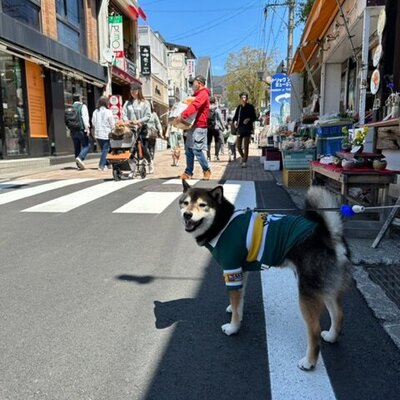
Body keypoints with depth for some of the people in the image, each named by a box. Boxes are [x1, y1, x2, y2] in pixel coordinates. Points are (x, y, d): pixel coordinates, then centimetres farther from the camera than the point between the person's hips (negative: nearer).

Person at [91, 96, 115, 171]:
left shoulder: (95, 112, 5)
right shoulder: (108, 112, -10)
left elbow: (93, 123, 11)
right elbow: (112, 125, -6)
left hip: (98, 134, 5)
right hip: (106, 134, -5)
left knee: (103, 149, 17)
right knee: (105, 150, -1)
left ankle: (106, 164, 24)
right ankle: (101, 165, -6)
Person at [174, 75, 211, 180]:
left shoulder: (203, 94, -9)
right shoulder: (198, 94, 25)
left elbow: (194, 106, -24)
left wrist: (183, 115, -35)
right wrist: (184, 116, 10)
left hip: (199, 126, -10)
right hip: (192, 125, 10)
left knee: (197, 150, -10)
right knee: (188, 150, 6)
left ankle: (206, 170, 4)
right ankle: (188, 172, 9)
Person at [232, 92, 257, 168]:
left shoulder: (250, 107, 0)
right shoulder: (239, 107, 12)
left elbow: (254, 117, 0)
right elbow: (235, 117, 16)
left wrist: (249, 119, -19)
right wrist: (235, 121, -5)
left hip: (247, 128, -4)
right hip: (239, 128, 4)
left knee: (246, 146, -4)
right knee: (238, 146, 6)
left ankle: (244, 162, 2)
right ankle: (243, 157, 31)